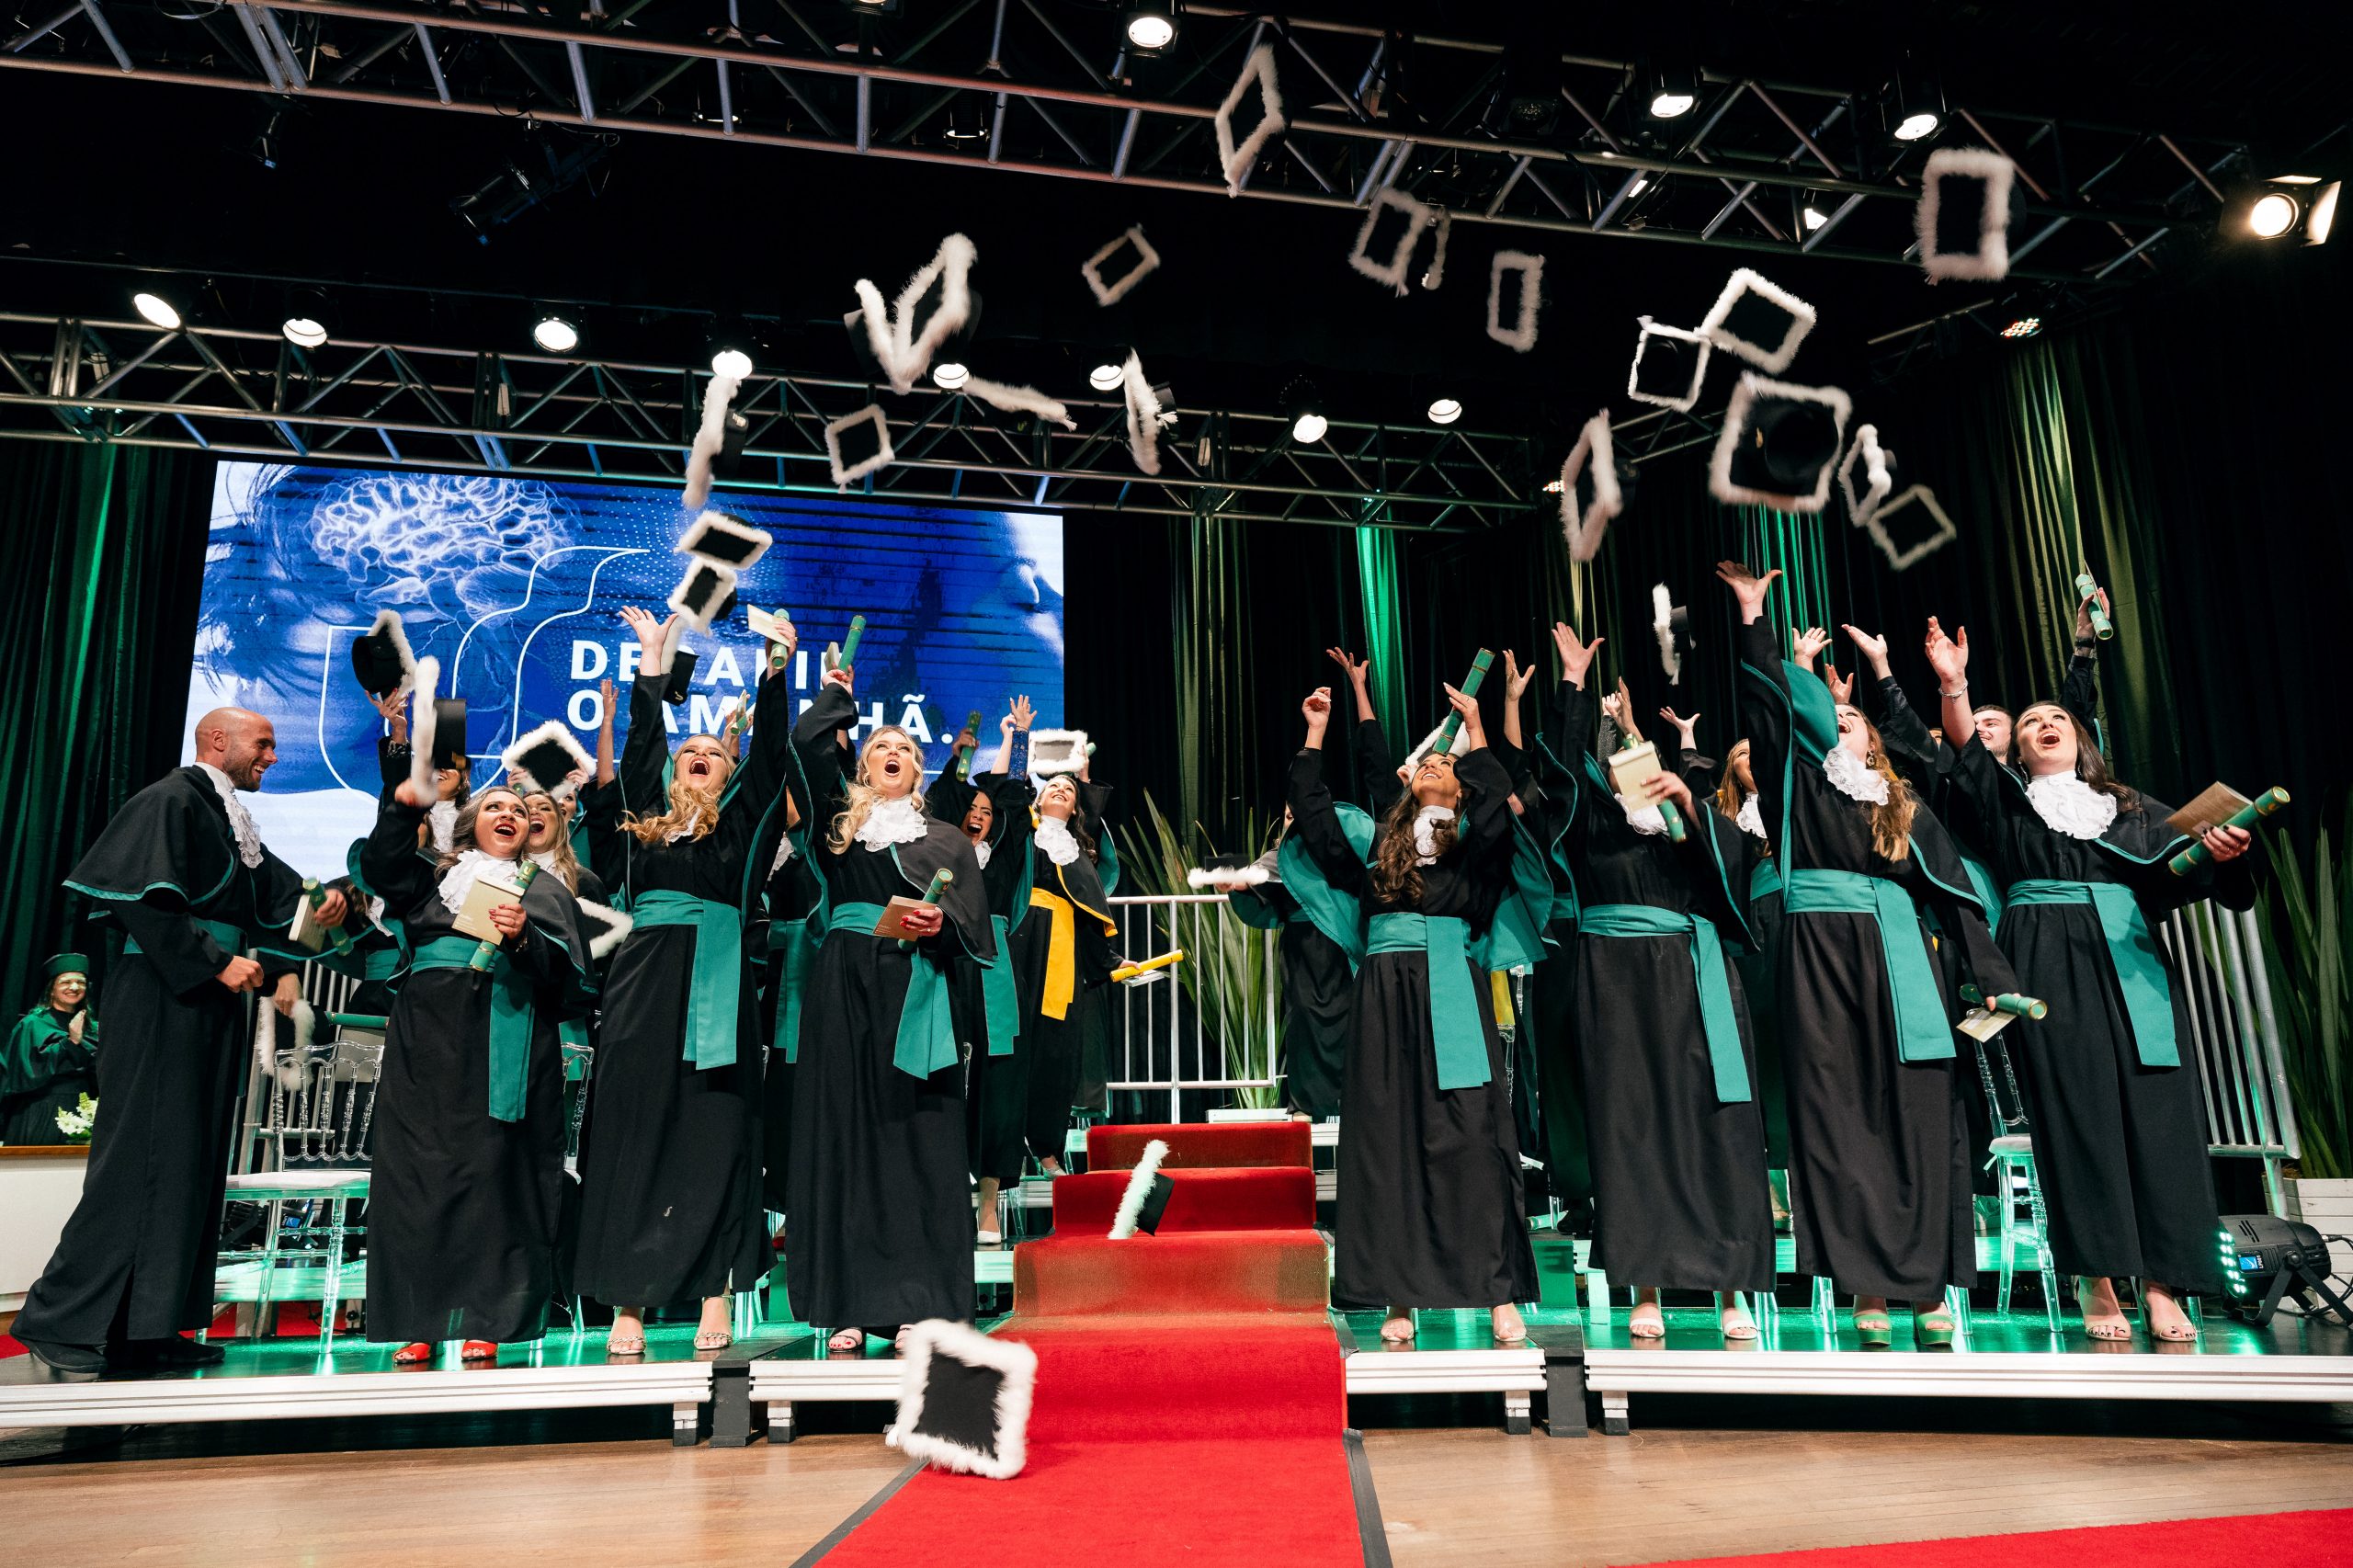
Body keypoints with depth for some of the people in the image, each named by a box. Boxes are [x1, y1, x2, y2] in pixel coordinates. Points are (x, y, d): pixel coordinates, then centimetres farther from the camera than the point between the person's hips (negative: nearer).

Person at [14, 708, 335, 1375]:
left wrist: (322, 903, -8)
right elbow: (149, 900, -18)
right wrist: (216, 963, -18)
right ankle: (61, 1319, 2)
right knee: (140, 1154, -7)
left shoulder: (232, 818, 18)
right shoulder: (173, 800, -8)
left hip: (210, 1001, 9)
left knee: (193, 1161, 7)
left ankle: (147, 1326, 12)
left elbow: (277, 888, 12)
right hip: (163, 998, -9)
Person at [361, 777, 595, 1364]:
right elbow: (380, 865, 1)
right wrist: (404, 806, -12)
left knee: (493, 1171, -6)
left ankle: (485, 1322, -1)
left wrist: (523, 939, -13)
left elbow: (568, 977, 4)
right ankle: (417, 1321, 4)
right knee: (419, 1169, -3)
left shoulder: (546, 890, 18)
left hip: (505, 1046, -1)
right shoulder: (433, 879, 23)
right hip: (426, 1042, 2)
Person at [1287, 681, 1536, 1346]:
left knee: (1470, 1137, -7)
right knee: (1387, 1139, 1)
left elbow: (1497, 811, -10)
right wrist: (1316, 733, 18)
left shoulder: (1474, 842, 11)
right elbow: (1314, 814, 18)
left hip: (1450, 997, -3)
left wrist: (1475, 733, -11)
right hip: (1384, 997, 3)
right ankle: (1400, 1296, 5)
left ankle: (1500, 1292, -3)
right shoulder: (1381, 841, 20)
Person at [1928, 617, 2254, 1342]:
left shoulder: (2132, 810, 22)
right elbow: (1965, 757, -3)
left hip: (2132, 966, 2)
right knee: (2076, 1111, -9)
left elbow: (2184, 864, 8)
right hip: (2048, 968, -2)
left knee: (2155, 1112, -8)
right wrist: (1953, 685, -19)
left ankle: (2162, 1289, -8)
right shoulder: (2005, 799, 16)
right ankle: (2098, 1285, -8)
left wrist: (2220, 852, -16)